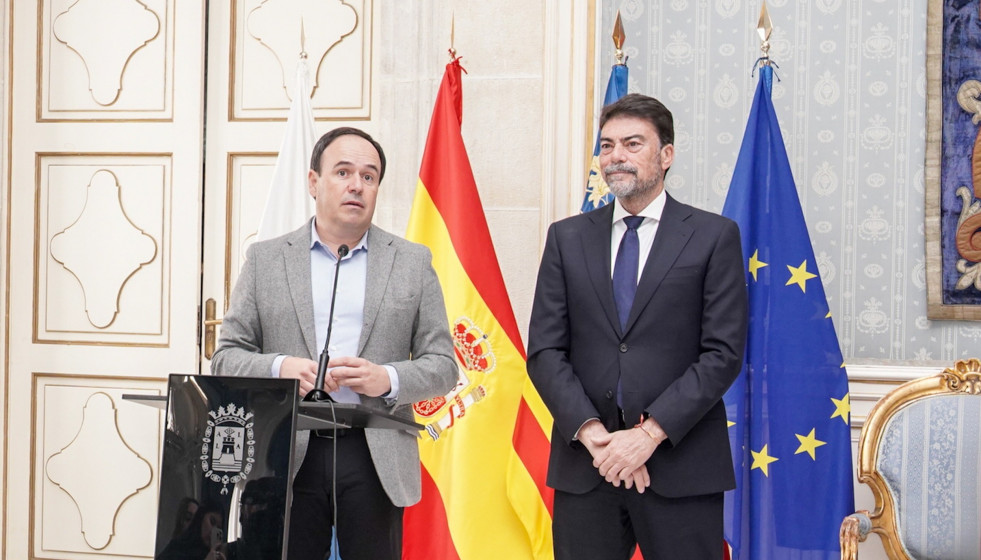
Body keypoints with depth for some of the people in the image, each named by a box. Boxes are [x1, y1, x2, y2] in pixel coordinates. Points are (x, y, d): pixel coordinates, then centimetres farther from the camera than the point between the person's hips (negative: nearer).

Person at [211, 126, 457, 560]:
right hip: (288, 458, 0)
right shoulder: (265, 259, 9)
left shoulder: (413, 262, 9)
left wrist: (388, 379, -13)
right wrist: (279, 368, -13)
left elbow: (442, 366, 6)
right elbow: (226, 357, 7)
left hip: (376, 460, 0)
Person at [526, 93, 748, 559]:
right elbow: (545, 351, 5)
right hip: (584, 467, 2)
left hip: (681, 468, -2)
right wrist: (588, 430, -9)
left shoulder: (714, 236, 2)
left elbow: (723, 353, -5)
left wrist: (651, 432, -13)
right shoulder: (567, 237, 10)